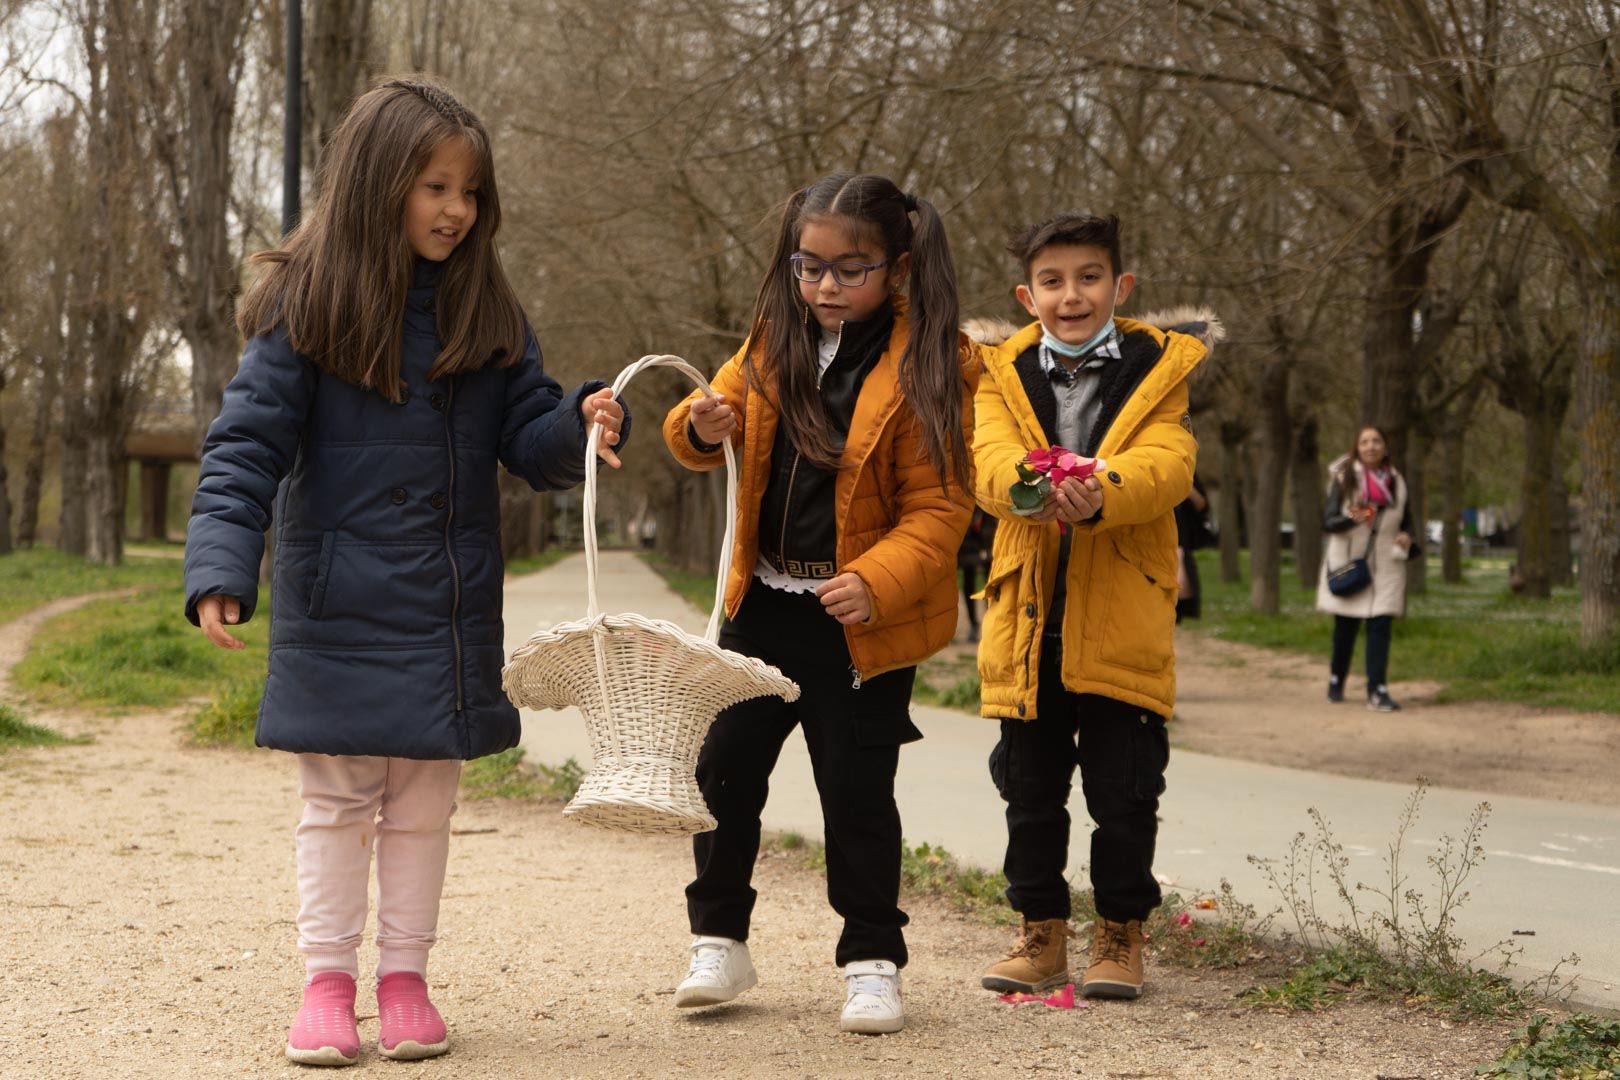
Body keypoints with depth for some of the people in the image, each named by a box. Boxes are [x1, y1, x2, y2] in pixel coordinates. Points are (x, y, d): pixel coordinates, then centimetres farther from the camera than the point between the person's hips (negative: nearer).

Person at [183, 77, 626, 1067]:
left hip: (451, 611, 4)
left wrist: (584, 425, -17)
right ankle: (329, 982, 16)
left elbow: (528, 436, 5)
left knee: (425, 802, 11)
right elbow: (247, 447, -11)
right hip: (341, 606, -3)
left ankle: (406, 977, 22)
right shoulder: (306, 307, -9)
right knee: (338, 802, 5)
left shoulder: (485, 312, 4)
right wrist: (222, 569, -21)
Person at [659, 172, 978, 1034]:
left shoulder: (927, 365, -13)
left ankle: (872, 963, 15)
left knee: (857, 789, 2)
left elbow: (938, 505, -14)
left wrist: (877, 579, -26)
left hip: (862, 619, -5)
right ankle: (719, 942, 24)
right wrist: (702, 429, -13)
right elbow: (712, 423, 12)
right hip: (765, 603, 5)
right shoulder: (774, 342, 3)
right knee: (725, 767, 9)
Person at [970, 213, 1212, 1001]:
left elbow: (1167, 463, -15)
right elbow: (990, 460, -11)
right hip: (1028, 615, 2)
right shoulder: (1002, 376, 7)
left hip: (1124, 617, -2)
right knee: (1031, 789, 11)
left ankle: (1120, 935, 18)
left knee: (1124, 792, 3)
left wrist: (1100, 494, -37)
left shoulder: (1160, 369, 2)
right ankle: (1042, 935, 24)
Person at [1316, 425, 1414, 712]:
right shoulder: (1344, 479, -2)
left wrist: (1406, 537, -5)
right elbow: (1328, 521, -8)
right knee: (1345, 627, 7)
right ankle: (1336, 681, 28)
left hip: (1385, 565, 2)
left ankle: (1377, 691, -11)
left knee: (1380, 626, -9)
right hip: (1348, 563, -2)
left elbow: (1407, 521, 18)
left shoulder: (1396, 482, 8)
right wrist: (1352, 519, -29)